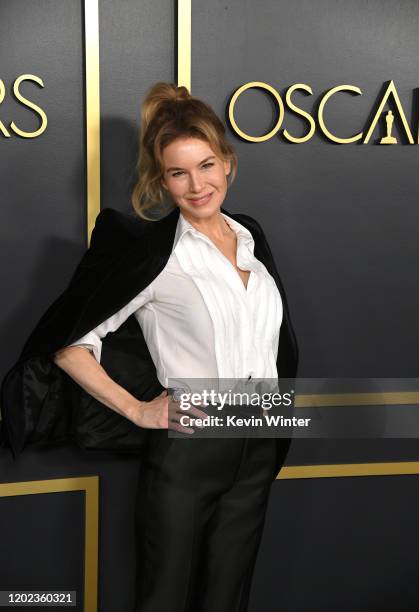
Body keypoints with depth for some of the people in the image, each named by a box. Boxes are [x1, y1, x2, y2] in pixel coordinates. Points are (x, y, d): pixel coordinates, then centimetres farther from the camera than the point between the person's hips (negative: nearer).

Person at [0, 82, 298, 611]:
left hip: (256, 454, 5)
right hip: (185, 454, -5)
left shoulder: (251, 237, 6)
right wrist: (137, 411, -12)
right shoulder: (152, 252, -12)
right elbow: (68, 345, -10)